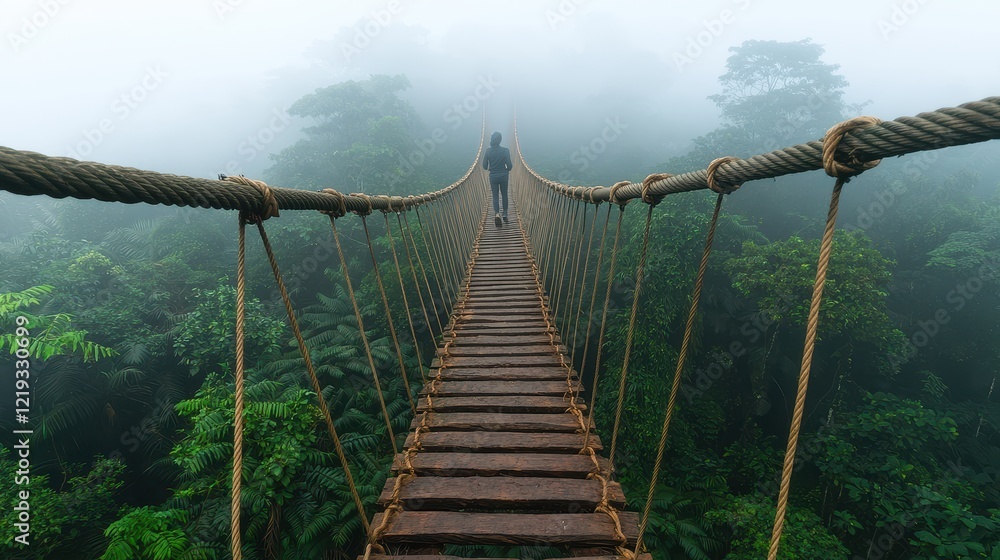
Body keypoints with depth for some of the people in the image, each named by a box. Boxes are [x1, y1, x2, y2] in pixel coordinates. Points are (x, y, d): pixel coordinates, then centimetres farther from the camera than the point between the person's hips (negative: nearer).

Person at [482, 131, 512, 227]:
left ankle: (497, 214, -15)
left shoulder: (488, 151, -8)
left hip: (493, 177, 1)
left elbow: (485, 166, -4)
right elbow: (509, 165, -12)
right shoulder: (505, 150, -13)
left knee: (495, 196, 6)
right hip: (503, 176, 0)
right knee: (504, 195, 17)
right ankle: (504, 214, 24)